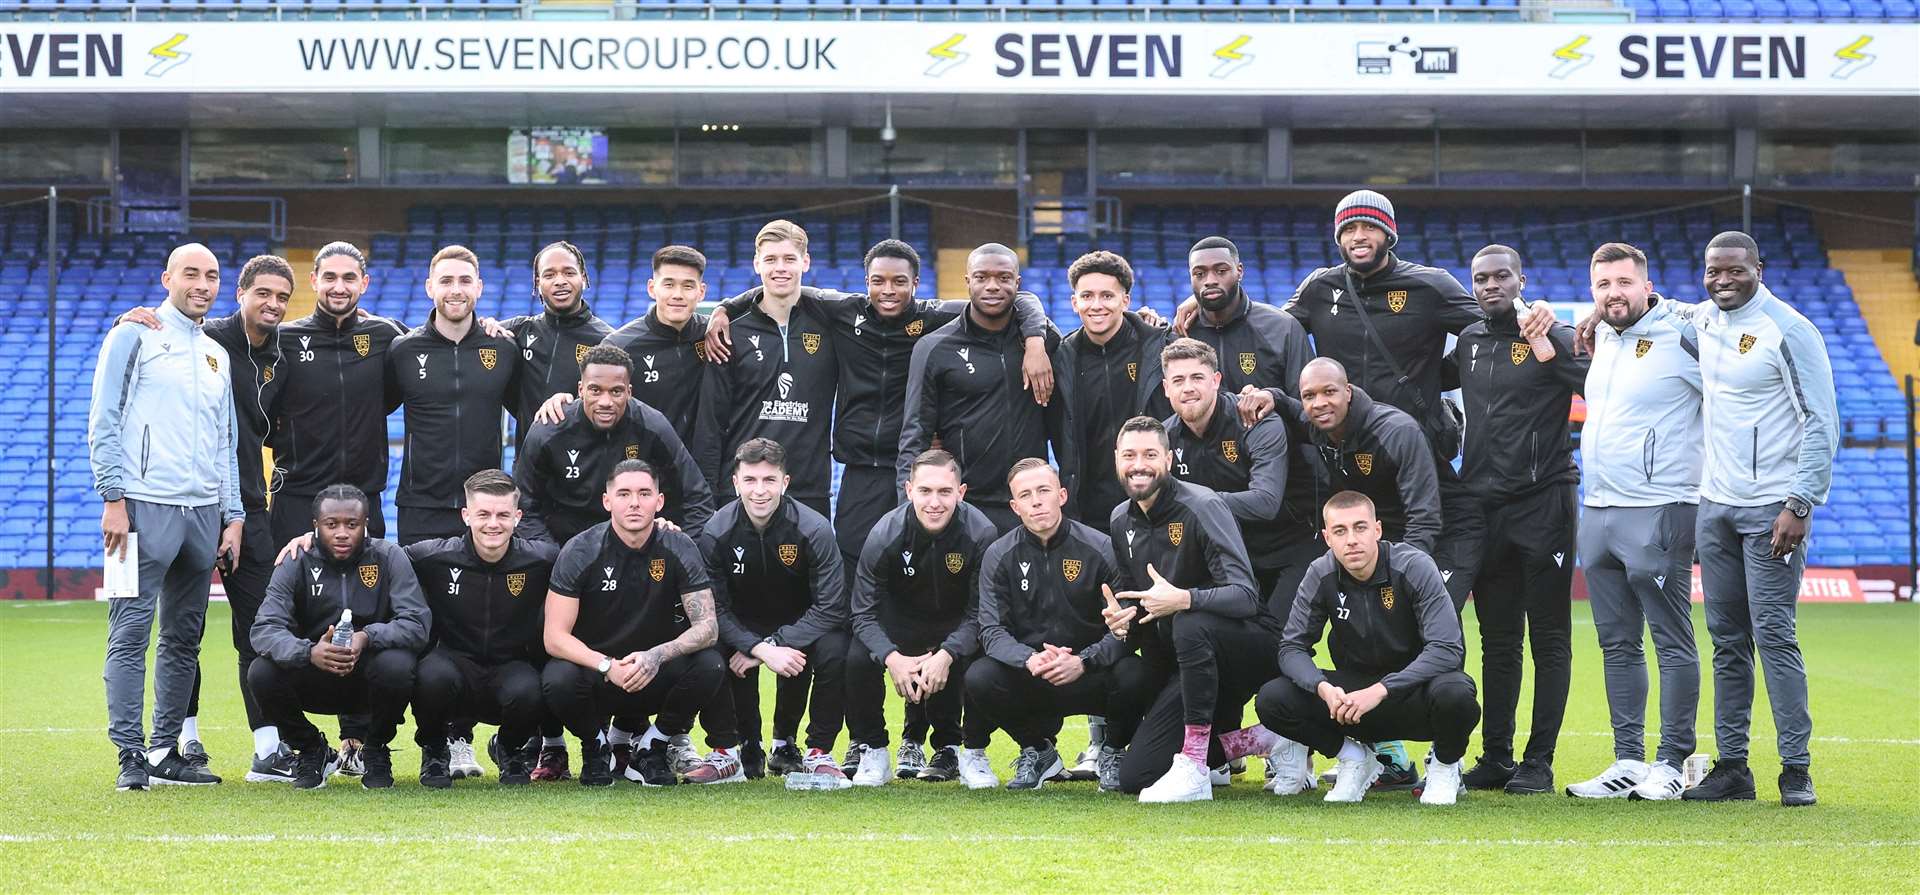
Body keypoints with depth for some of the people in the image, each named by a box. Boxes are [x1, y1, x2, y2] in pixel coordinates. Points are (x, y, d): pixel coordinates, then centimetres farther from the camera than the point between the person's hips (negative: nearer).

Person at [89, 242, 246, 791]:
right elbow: (104, 422, -4)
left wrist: (233, 515, 13)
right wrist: (114, 497, -12)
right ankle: (131, 756, -8)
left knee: (184, 638, 8)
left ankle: (166, 750, 14)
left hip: (204, 513, 6)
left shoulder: (217, 355, 20)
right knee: (131, 631, -9)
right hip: (145, 506, -6)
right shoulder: (135, 336, 2)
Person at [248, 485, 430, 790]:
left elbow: (417, 623, -17)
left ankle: (376, 751, -2)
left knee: (396, 665, -34)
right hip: (314, 679, 1)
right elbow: (265, 629, -18)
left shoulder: (388, 557, -8)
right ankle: (310, 750, 4)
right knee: (262, 673, -26)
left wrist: (368, 637, -37)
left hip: (370, 678, -1)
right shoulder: (297, 564, -6)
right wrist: (309, 652, -39)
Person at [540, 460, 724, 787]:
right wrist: (607, 666, -32)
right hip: (594, 670, -1)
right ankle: (595, 748, 1)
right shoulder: (581, 551, -13)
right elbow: (554, 637, -16)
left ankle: (651, 749, -1)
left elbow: (707, 625, -14)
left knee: (710, 665, -27)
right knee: (558, 680, -35)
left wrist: (657, 656, -33)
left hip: (655, 677, 1)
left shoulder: (679, 549, -9)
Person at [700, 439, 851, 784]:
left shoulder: (814, 530, -21)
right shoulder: (716, 533, -18)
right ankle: (729, 752, -9)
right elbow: (714, 609, -17)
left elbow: (830, 608, -21)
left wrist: (770, 645, -29)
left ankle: (818, 753, -10)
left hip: (799, 623, -1)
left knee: (834, 649, -33)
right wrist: (762, 650, -34)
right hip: (741, 624, 1)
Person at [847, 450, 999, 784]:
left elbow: (979, 614, -18)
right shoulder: (885, 535, -22)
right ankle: (868, 747, -4)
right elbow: (864, 612, -17)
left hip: (956, 625, 0)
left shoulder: (980, 534, -23)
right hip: (899, 620, 0)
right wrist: (892, 658, -35)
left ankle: (949, 748, -3)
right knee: (858, 659, -28)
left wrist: (946, 655, -35)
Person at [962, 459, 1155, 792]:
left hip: (1091, 674, -2)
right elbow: (992, 630, -8)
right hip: (1029, 678, 2)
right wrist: (1031, 660, -29)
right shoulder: (999, 556, -1)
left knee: (1134, 675, -33)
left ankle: (1113, 751, 2)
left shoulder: (1100, 548, -7)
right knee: (979, 678, -28)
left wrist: (1082, 662, -29)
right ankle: (1037, 750, 3)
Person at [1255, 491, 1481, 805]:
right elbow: (1292, 647, -6)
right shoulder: (1321, 575, -8)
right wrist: (1323, 687, -29)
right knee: (1272, 700, -20)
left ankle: (1445, 765, -2)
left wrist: (1380, 690, -34)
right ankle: (1355, 758, 5)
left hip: (1413, 689, -3)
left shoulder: (1415, 567, -18)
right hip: (1355, 689, 3)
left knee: (1454, 694, -38)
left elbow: (1447, 648, -25)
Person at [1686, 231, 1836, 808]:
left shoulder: (1789, 331, -10)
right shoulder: (1702, 324, 10)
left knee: (1773, 634, -9)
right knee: (1727, 640, 8)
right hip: (1714, 504, 6)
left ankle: (1796, 769, -4)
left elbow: (1821, 423, -11)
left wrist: (1800, 505, -17)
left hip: (1771, 509, -6)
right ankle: (1731, 767, 12)